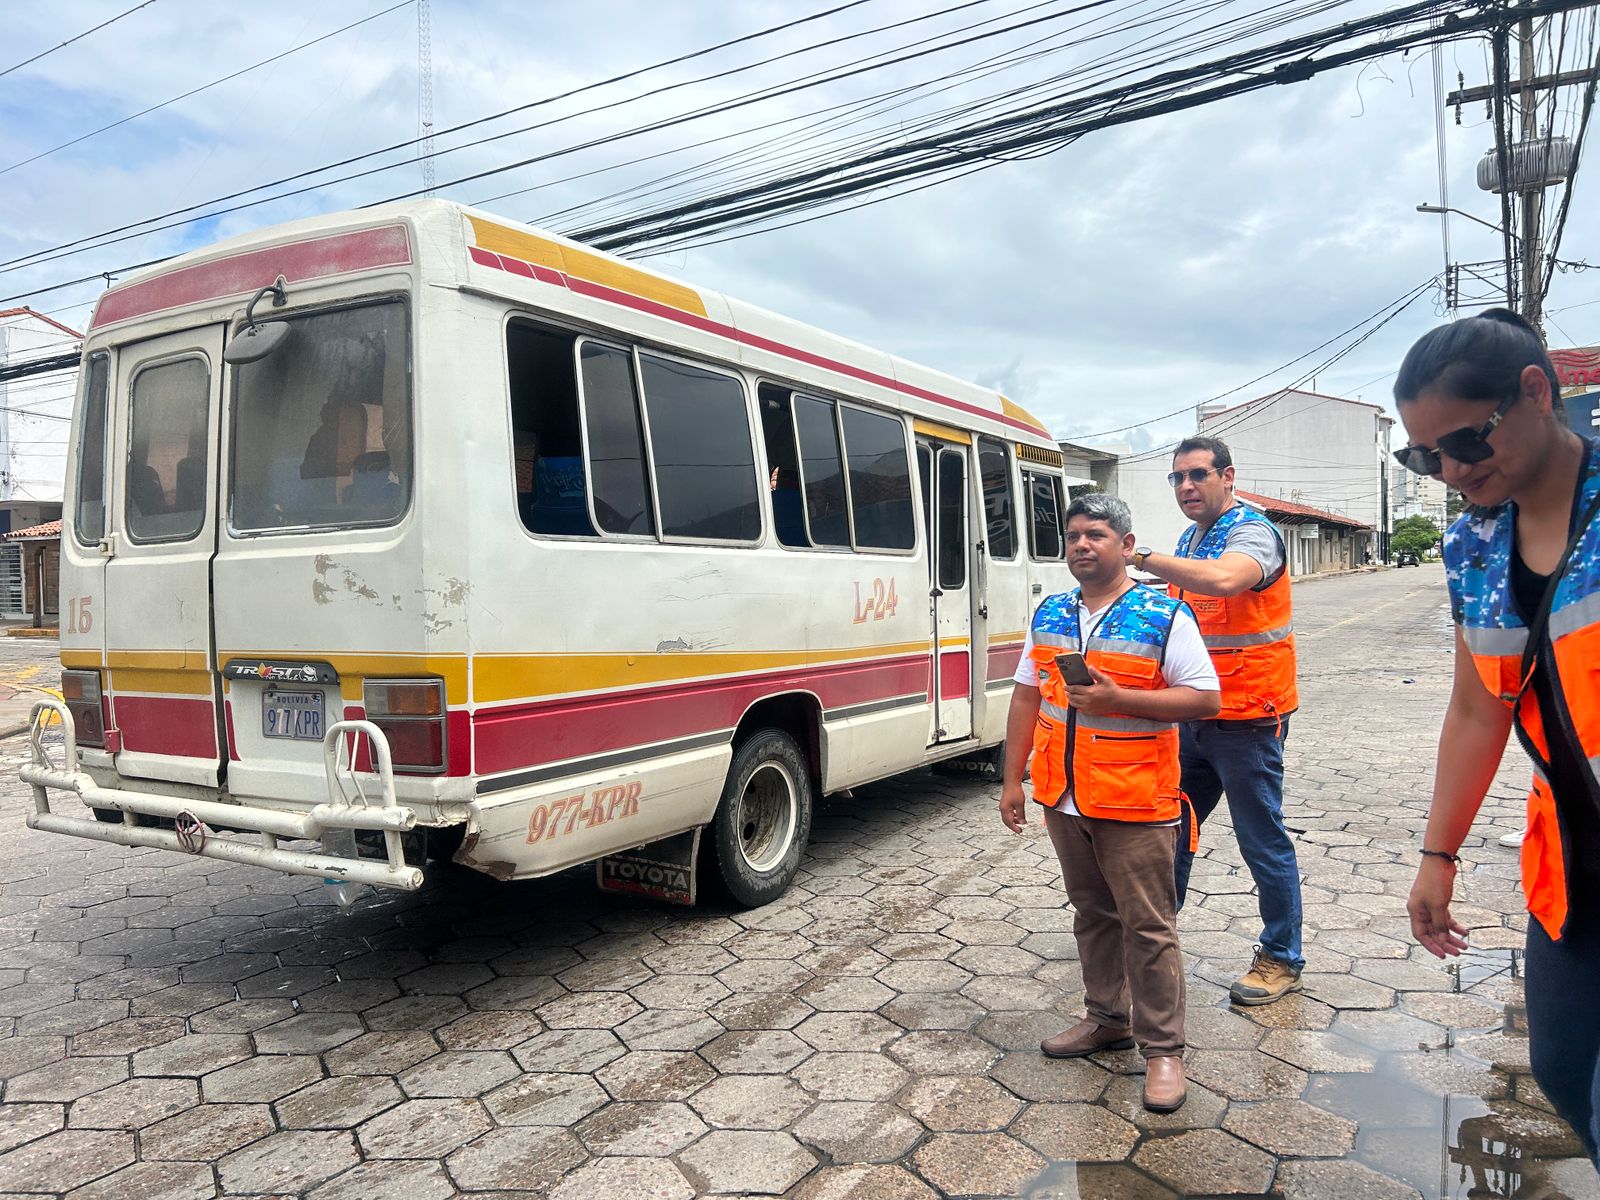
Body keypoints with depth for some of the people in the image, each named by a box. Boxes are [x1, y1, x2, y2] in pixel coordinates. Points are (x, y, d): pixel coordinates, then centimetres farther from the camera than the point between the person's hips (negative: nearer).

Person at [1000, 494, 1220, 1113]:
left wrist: (1116, 697, -22)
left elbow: (1205, 700, -11)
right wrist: (1013, 779, 9)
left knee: (1148, 926, 1)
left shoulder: (1165, 615, -8)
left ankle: (1162, 1048, 14)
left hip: (1136, 804, -5)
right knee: (1092, 915, 18)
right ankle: (1107, 1017, 34)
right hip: (1064, 799, 6)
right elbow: (1026, 696, 12)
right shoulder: (1049, 614, 8)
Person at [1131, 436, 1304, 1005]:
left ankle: (1282, 958, 18)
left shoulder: (1252, 533, -13)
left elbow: (1221, 580, -36)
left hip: (1246, 718, -8)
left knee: (1262, 840, 3)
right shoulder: (1190, 540, 13)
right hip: (1193, 716, 8)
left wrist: (1142, 557, -31)